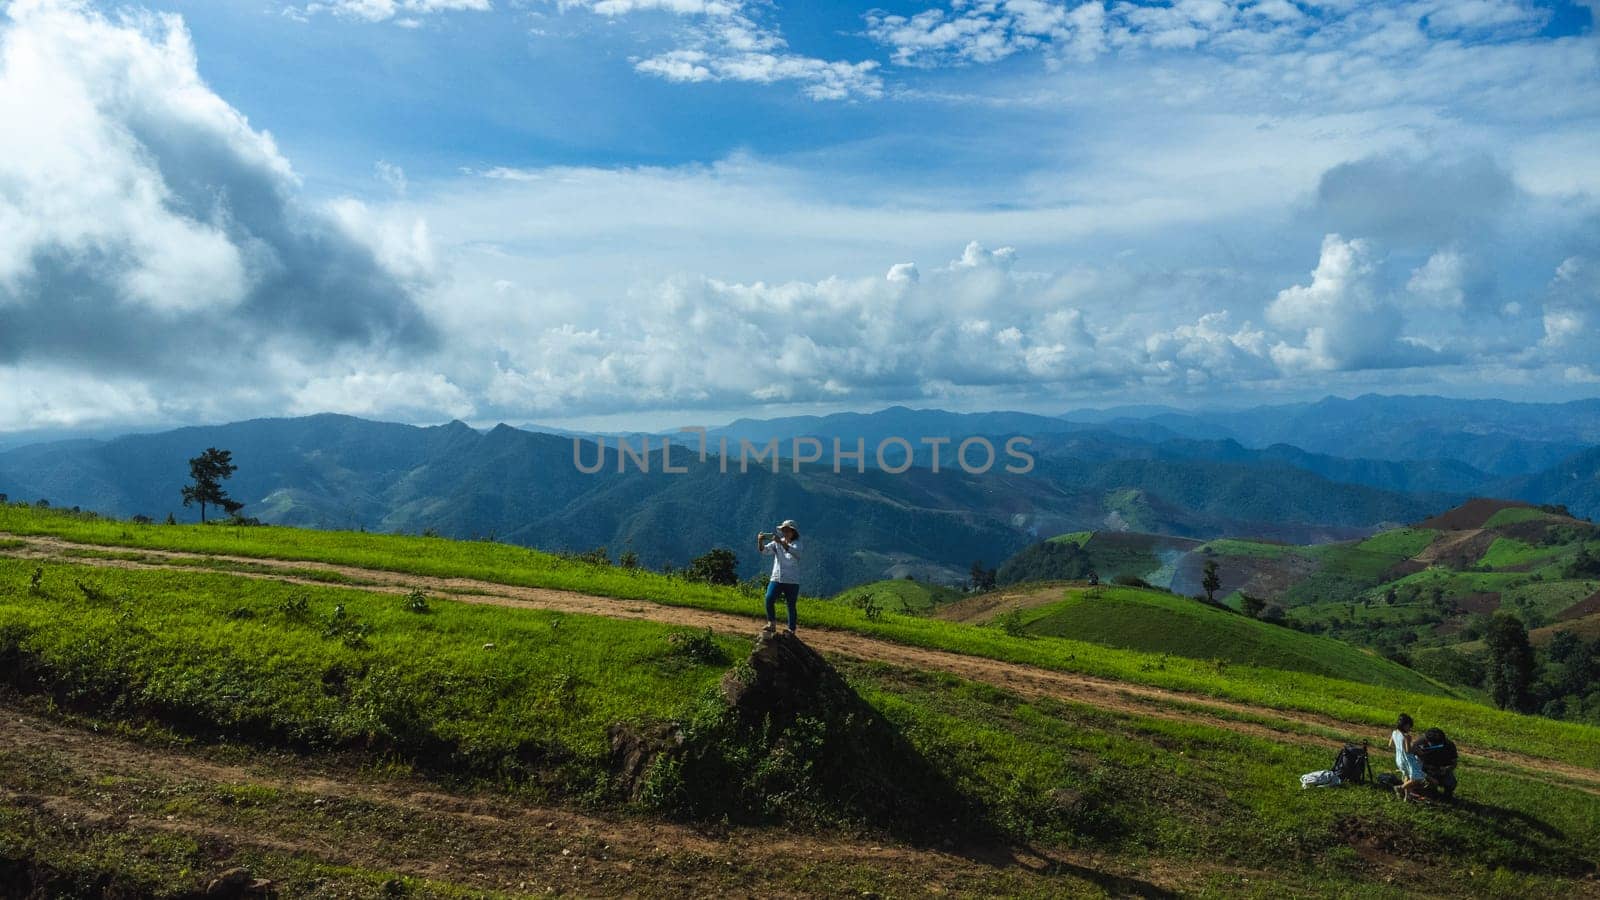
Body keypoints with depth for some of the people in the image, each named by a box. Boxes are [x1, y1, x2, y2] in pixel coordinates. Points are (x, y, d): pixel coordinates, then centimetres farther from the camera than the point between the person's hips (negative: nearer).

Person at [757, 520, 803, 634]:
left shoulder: (797, 544, -4)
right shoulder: (777, 543, 6)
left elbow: (794, 552, -27)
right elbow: (764, 549, -7)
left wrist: (781, 542, -39)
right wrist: (760, 541, -28)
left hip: (792, 581, -2)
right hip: (776, 579, 2)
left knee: (791, 606, 1)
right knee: (769, 599, -14)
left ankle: (791, 630, 11)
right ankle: (772, 624, 0)